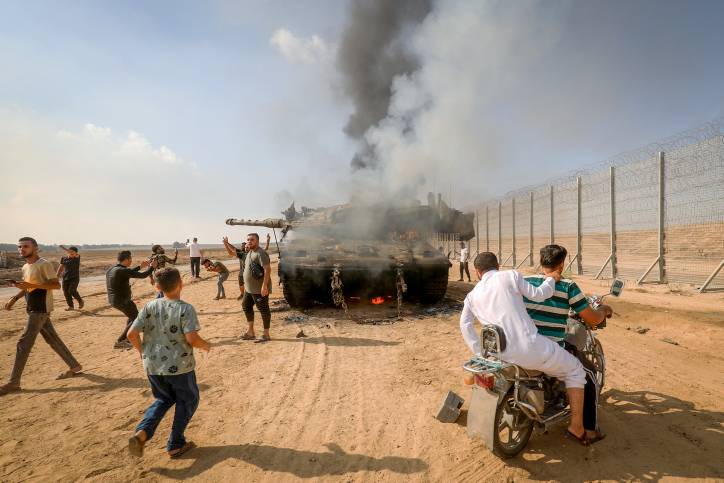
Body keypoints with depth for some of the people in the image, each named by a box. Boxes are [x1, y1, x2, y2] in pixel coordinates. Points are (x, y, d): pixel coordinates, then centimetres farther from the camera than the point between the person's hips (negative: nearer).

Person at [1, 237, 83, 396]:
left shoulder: (44, 264, -13)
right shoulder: (26, 267, 13)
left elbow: (56, 285, -19)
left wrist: (29, 285, -25)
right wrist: (15, 298, 11)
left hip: (41, 310, -9)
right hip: (33, 310, 9)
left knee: (23, 344, -6)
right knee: (53, 340, 13)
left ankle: (13, 382, 3)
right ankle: (74, 366, 22)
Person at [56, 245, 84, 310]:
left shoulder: (77, 258, -2)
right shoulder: (64, 259, 8)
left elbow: (75, 254, -25)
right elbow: (61, 268, 16)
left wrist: (64, 248, -29)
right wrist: (57, 275, 9)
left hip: (75, 278, -4)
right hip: (66, 278, 4)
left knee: (71, 290, -17)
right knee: (66, 292, 1)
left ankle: (80, 301, 5)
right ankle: (70, 306, 13)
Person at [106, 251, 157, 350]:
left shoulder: (111, 269, 6)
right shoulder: (122, 271, -23)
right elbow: (143, 275, -19)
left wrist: (140, 267, 21)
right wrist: (152, 267, -3)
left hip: (113, 300, 10)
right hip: (122, 301, -10)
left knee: (132, 317, 27)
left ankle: (127, 339, 33)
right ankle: (119, 342, 3)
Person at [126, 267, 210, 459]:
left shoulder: (149, 307, -2)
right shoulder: (186, 309, -16)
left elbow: (132, 334, -2)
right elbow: (192, 338, -23)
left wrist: (142, 352, 14)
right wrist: (205, 345, -3)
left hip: (153, 366, 5)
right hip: (179, 366, -5)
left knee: (164, 399, 26)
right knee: (187, 401, 17)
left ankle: (142, 433, 6)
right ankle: (175, 445, 23)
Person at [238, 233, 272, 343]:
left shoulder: (261, 253, -16)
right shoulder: (250, 253, 16)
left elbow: (267, 269, -24)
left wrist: (264, 286, -30)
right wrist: (246, 285, 25)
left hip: (260, 289, -11)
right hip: (249, 288, 11)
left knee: (263, 309, -1)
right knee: (246, 306, 16)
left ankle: (266, 334, 9)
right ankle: (250, 332, 28)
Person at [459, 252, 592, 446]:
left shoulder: (472, 295, 11)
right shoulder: (510, 276, 0)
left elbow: (465, 325, 7)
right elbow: (538, 295, 0)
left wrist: (480, 353, 13)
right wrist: (551, 278, 18)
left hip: (502, 355, 5)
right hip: (529, 346, -5)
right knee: (575, 370, 19)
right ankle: (576, 427, 20)